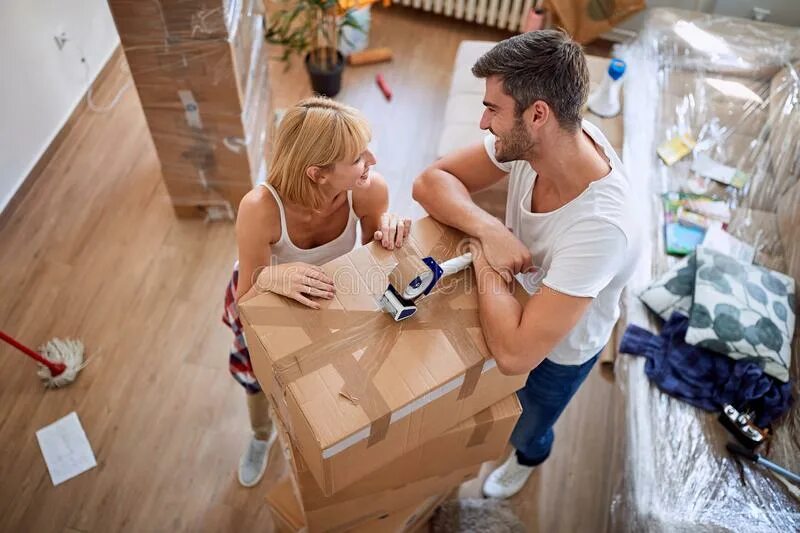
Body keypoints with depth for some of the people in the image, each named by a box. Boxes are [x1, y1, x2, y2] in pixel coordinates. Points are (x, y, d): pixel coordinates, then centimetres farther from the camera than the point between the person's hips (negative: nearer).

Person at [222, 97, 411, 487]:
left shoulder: (370, 189, -34)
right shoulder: (261, 209, -43)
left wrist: (388, 229, -35)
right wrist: (269, 276, -52)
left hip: (327, 296, 1)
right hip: (265, 296, -1)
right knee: (258, 379, 25)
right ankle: (262, 436, 62)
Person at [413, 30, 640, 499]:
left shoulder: (600, 227, -45)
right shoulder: (533, 139, -27)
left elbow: (515, 352, -45)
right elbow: (432, 181, -18)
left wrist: (485, 259, -33)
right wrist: (488, 230, -35)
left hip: (560, 348, -4)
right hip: (523, 298, 4)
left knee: (523, 430, 27)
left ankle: (530, 456, 64)